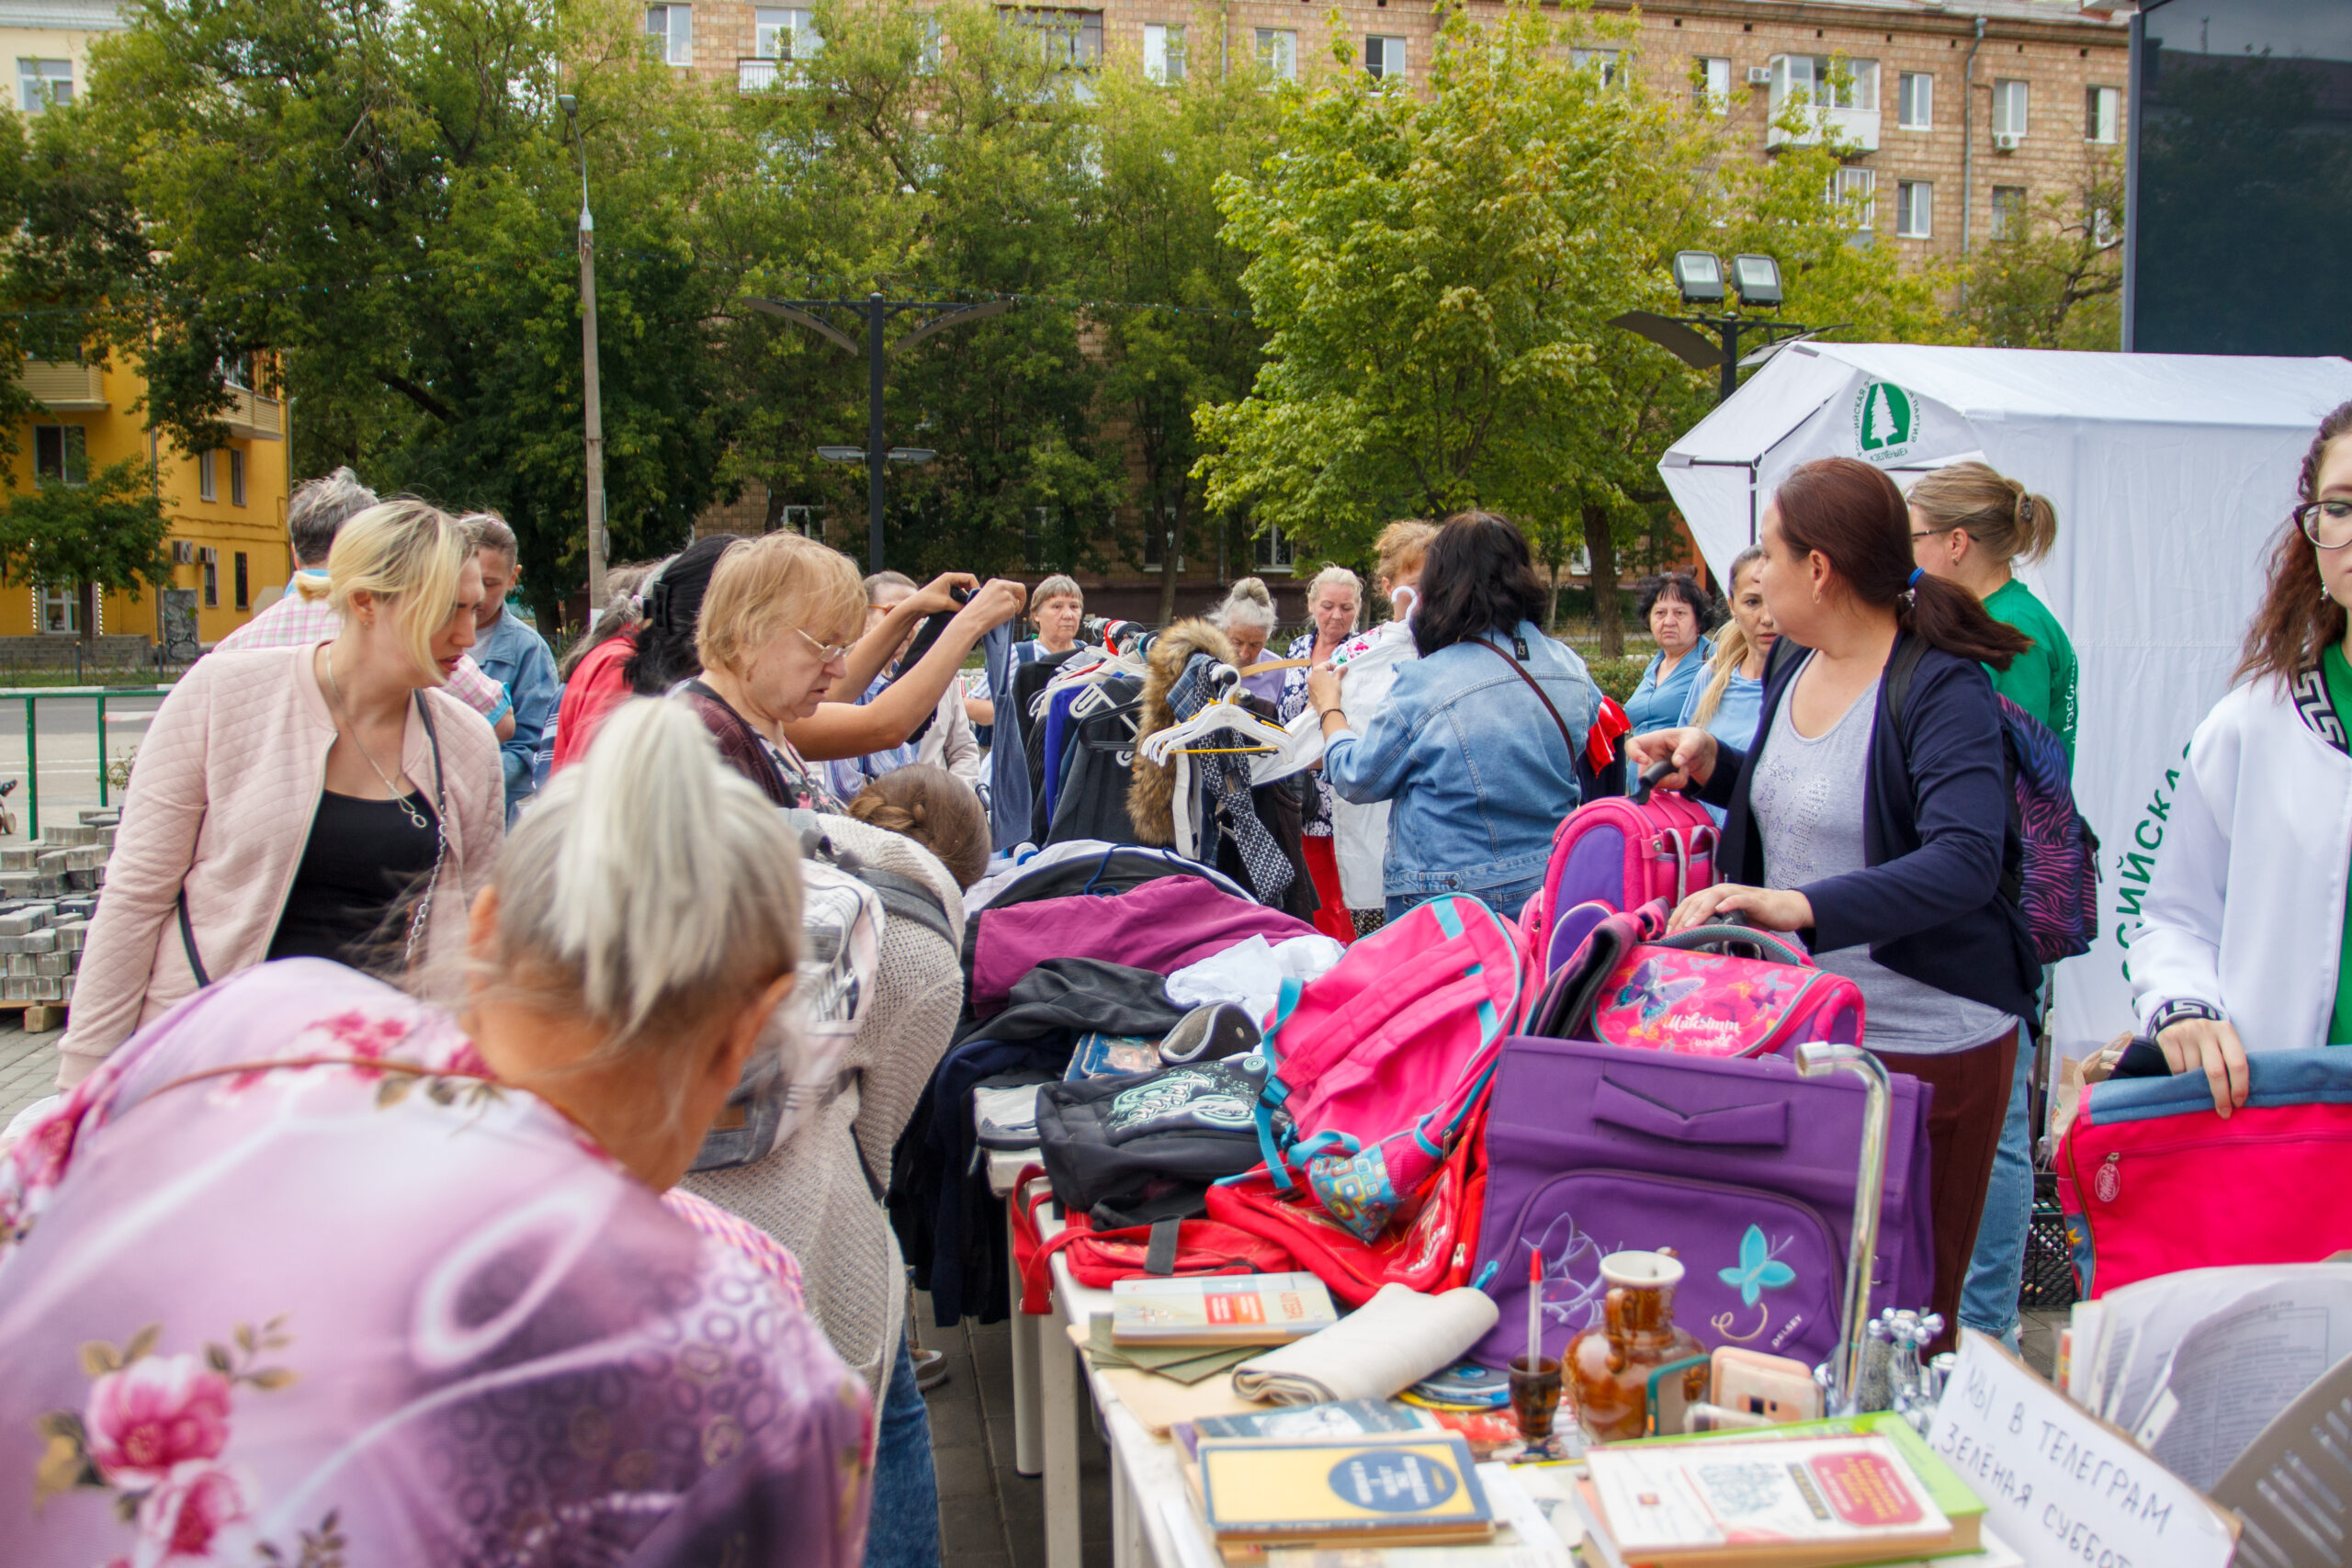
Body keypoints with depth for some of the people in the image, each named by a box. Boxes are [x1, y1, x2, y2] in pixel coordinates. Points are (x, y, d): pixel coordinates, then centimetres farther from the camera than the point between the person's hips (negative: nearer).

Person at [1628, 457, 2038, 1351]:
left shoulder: (1942, 689, -16)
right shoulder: (1793, 665, 9)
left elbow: (1964, 863, -30)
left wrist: (1802, 907, -42)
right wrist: (1711, 765, 7)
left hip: (1924, 1039, -7)